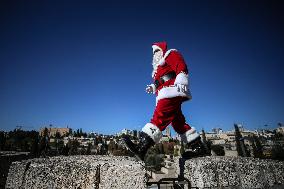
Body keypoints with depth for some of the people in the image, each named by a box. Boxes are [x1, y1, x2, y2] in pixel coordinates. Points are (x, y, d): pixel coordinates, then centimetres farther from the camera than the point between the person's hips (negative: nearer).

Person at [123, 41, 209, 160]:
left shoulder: (170, 54, 11)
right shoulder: (159, 66, 36)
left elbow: (181, 67, -8)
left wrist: (181, 81, -23)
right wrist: (153, 87, 15)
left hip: (172, 91, -10)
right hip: (165, 95, 10)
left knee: (159, 117, -22)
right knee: (178, 122, 5)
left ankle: (142, 147, -31)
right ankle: (198, 148, 11)